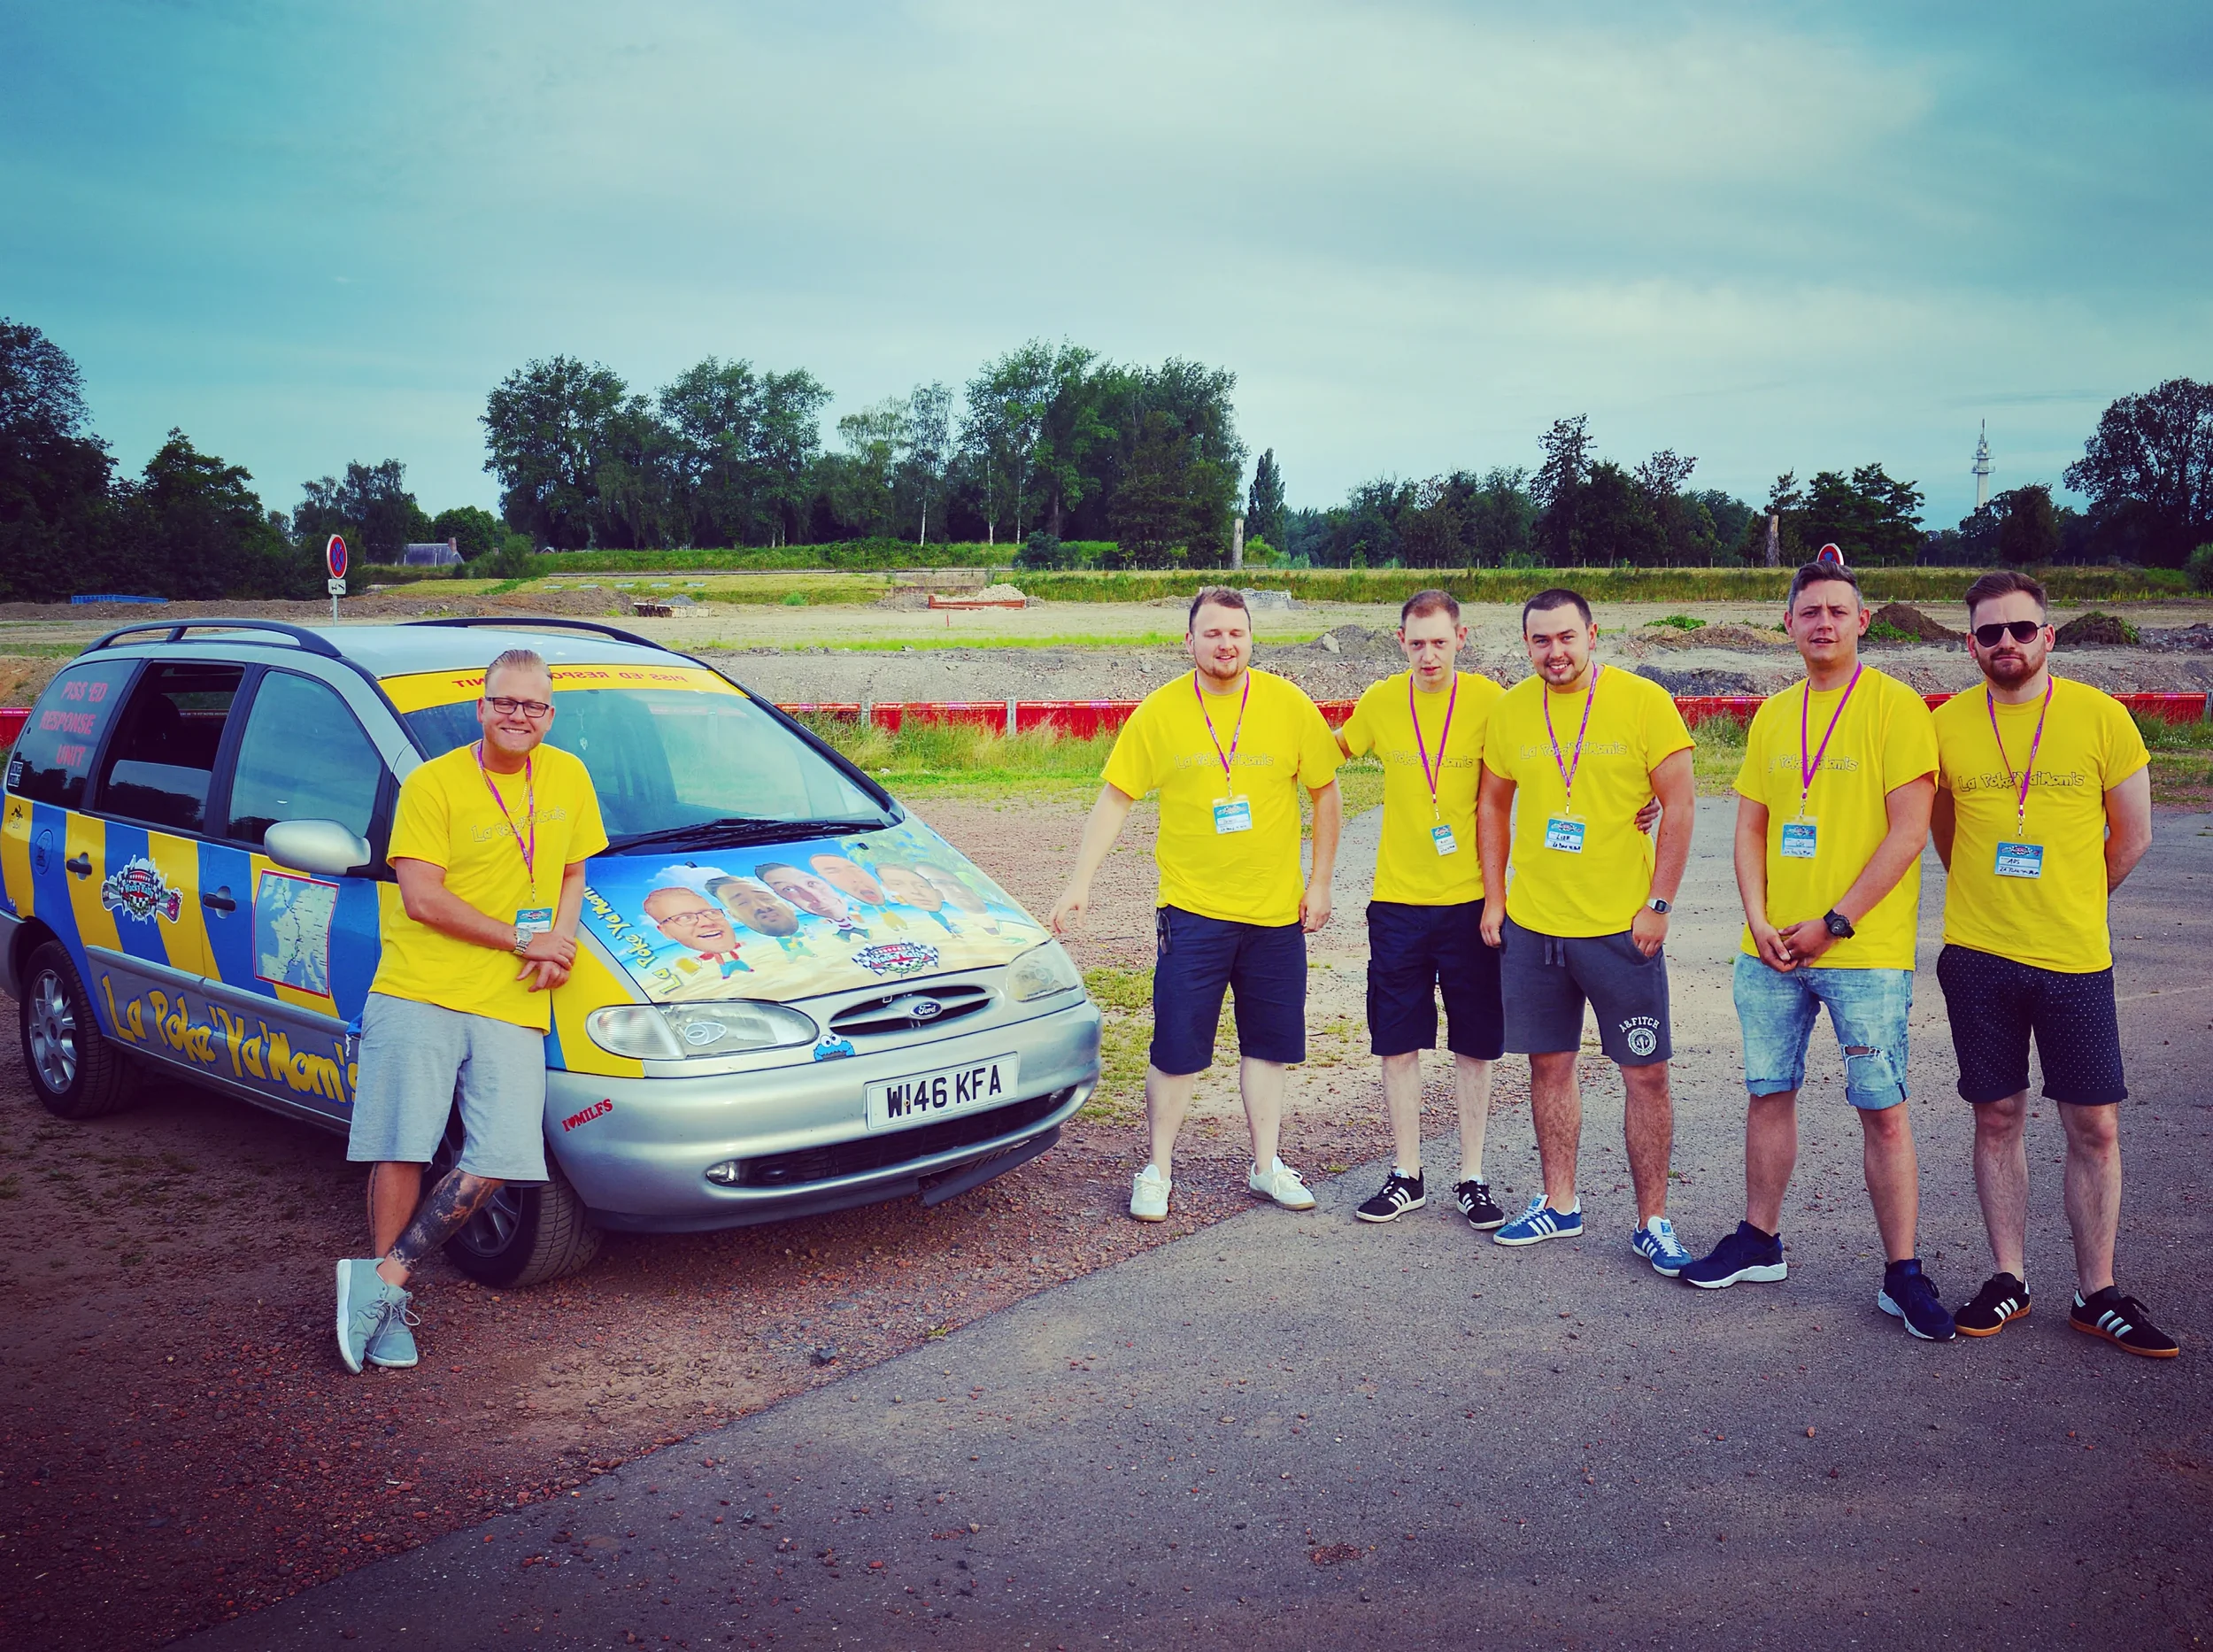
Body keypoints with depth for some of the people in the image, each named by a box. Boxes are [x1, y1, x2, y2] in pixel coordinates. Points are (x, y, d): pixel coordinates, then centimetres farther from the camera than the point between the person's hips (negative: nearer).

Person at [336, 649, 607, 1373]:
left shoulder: (568, 778, 11)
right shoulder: (433, 784, -3)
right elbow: (422, 898, -10)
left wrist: (560, 944, -1)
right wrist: (521, 939, -11)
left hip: (513, 1007, 4)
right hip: (419, 992, -3)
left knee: (497, 1161, -7)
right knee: (403, 1149, -1)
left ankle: (381, 1279, 6)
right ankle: (390, 1307, 13)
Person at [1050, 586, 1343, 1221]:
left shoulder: (1290, 706, -3)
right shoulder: (1159, 712, -5)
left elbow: (1325, 794, 6)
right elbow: (1114, 799, -1)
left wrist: (1319, 882, 3)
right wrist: (1080, 883, -8)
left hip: (1277, 910, 2)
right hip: (1192, 908, -2)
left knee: (1268, 1044, 12)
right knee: (1176, 1049, 1)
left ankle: (1265, 1165, 26)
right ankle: (1158, 1170, 17)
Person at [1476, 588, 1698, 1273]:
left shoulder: (1643, 701, -8)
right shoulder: (1511, 709, 3)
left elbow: (1679, 804, -6)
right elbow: (1492, 804, 14)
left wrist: (1659, 905, -10)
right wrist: (1493, 898, 8)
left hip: (1620, 927, -3)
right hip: (1531, 925, 3)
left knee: (1645, 1072, 1)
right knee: (1549, 1064, 12)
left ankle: (1652, 1220, 14)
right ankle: (1559, 1203, 26)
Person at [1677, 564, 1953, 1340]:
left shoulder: (1894, 706, -6)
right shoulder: (1771, 715, 11)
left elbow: (1908, 831, -11)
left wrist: (1833, 924, -14)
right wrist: (1757, 920, -2)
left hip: (1865, 951, -5)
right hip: (1771, 951, 5)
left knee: (1882, 1110, -1)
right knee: (1768, 1094, 12)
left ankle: (1903, 1274, 9)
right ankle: (1760, 1241, 26)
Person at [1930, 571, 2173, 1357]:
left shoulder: (2100, 716, -3)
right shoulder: (1947, 724, 0)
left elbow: (2132, 837, 5)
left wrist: (2069, 907, 12)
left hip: (2074, 960, -1)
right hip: (1977, 956, 1)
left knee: (2094, 1126, 3)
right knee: (1996, 1117, 8)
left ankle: (2096, 1294, 15)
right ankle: (2009, 1277, 20)